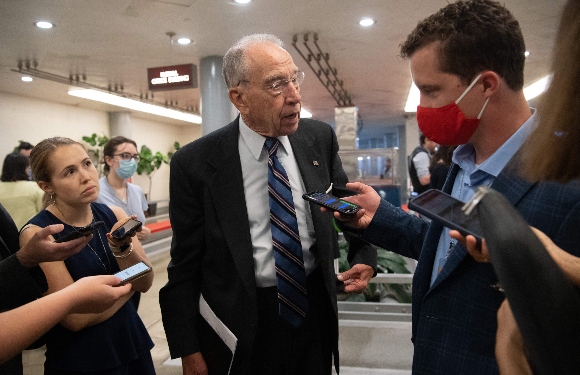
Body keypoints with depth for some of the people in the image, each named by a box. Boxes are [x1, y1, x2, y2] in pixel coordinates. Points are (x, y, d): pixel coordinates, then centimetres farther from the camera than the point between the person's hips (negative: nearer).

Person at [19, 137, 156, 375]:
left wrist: (122, 248, -26)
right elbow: (75, 317, -20)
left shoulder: (113, 215, -5)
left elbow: (145, 282, -9)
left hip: (132, 344, 5)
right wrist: (129, 283, -9)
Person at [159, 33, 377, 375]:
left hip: (316, 312, 3)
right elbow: (185, 267, -8)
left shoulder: (320, 138, -5)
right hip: (242, 324, -2)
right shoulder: (196, 164, -14)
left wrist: (364, 254, -10)